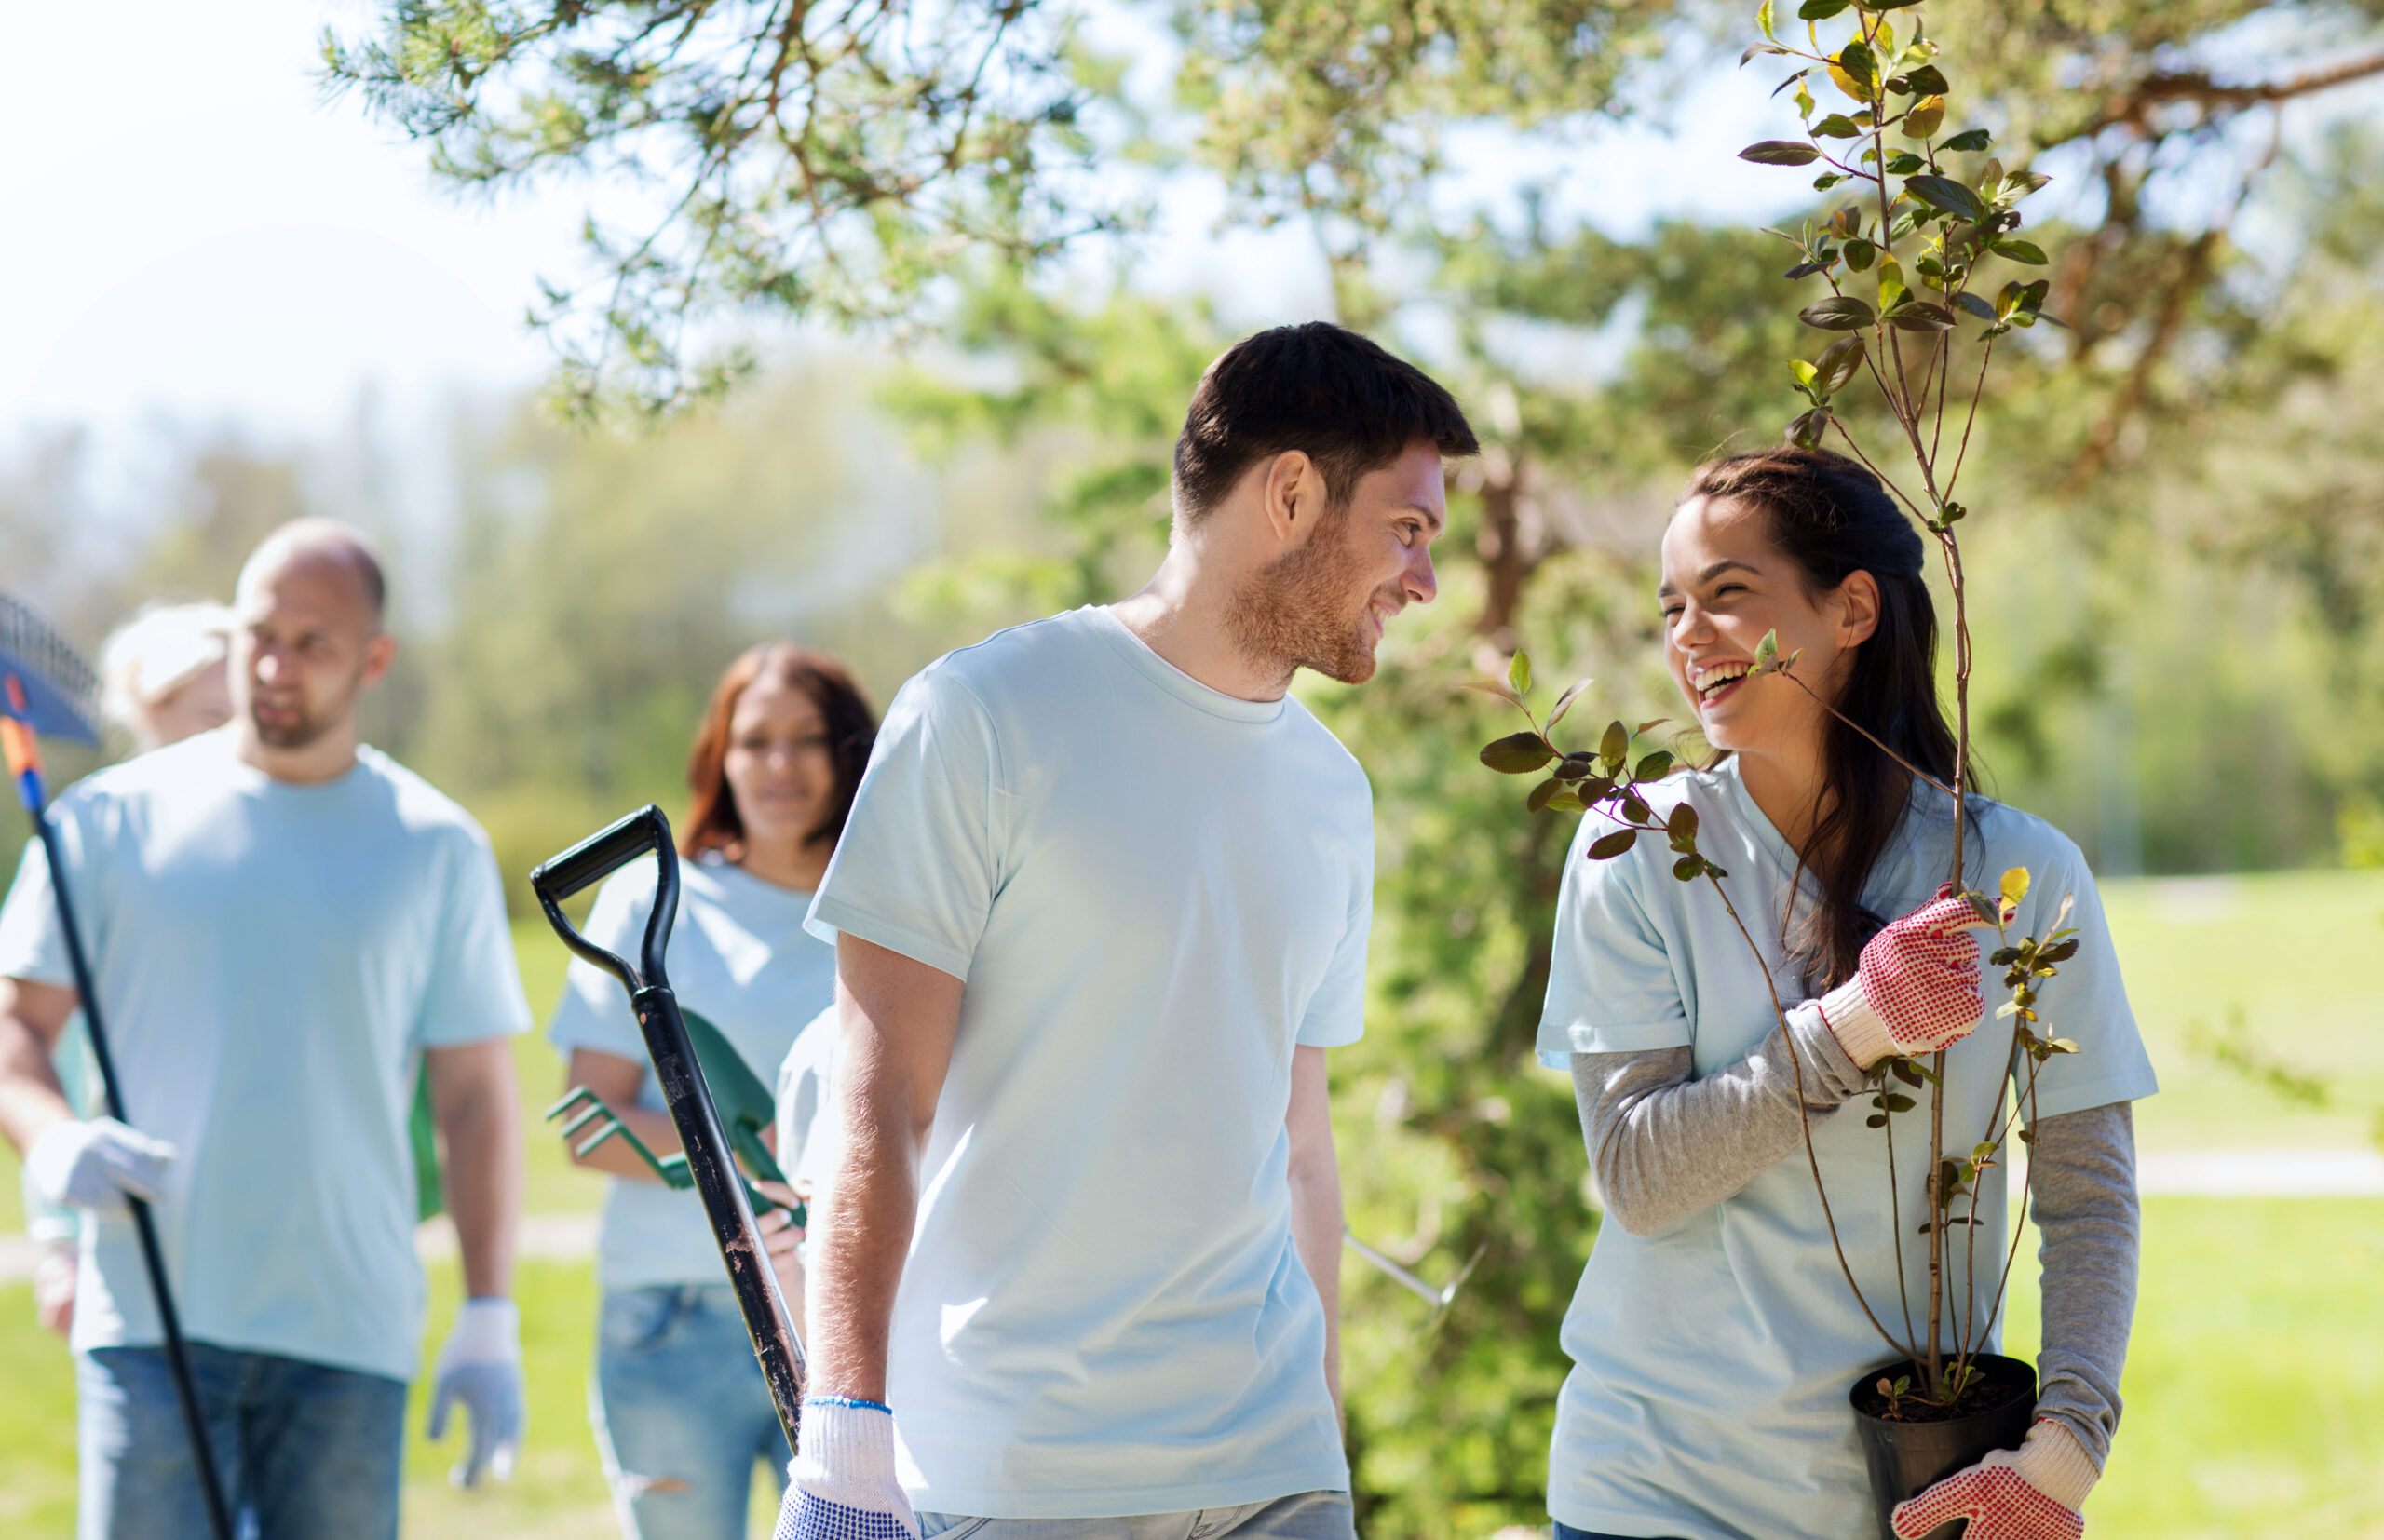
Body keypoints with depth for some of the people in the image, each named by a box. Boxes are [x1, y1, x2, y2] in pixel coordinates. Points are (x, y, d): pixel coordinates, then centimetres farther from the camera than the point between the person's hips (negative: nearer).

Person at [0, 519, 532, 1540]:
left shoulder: (440, 850, 8)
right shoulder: (112, 818, 6)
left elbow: (475, 1098, 9)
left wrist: (489, 1320, 2)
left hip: (349, 1339, 1)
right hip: (151, 1320, -1)